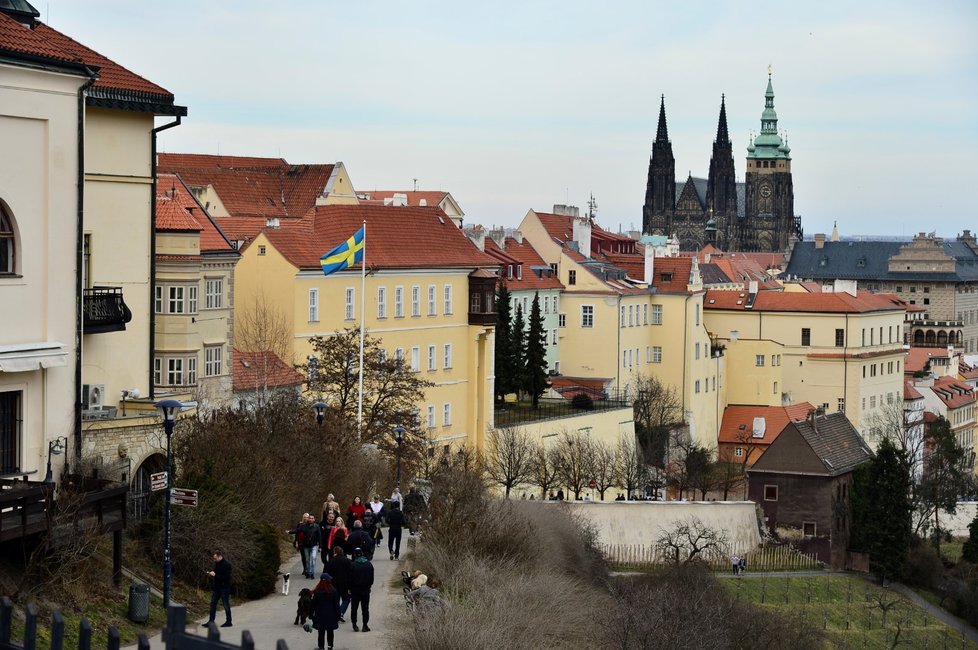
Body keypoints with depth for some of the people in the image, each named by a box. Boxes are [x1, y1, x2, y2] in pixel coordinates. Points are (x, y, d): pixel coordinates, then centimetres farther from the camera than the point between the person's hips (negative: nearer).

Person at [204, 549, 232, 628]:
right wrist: (211, 573, 0)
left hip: (224, 588, -8)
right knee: (213, 604, 6)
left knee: (226, 605, 1)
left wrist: (215, 575, -23)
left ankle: (228, 622, 12)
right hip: (217, 587, 8)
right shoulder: (217, 563, 9)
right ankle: (211, 621, 10)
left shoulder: (226, 565, -16)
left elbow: (226, 577, -22)